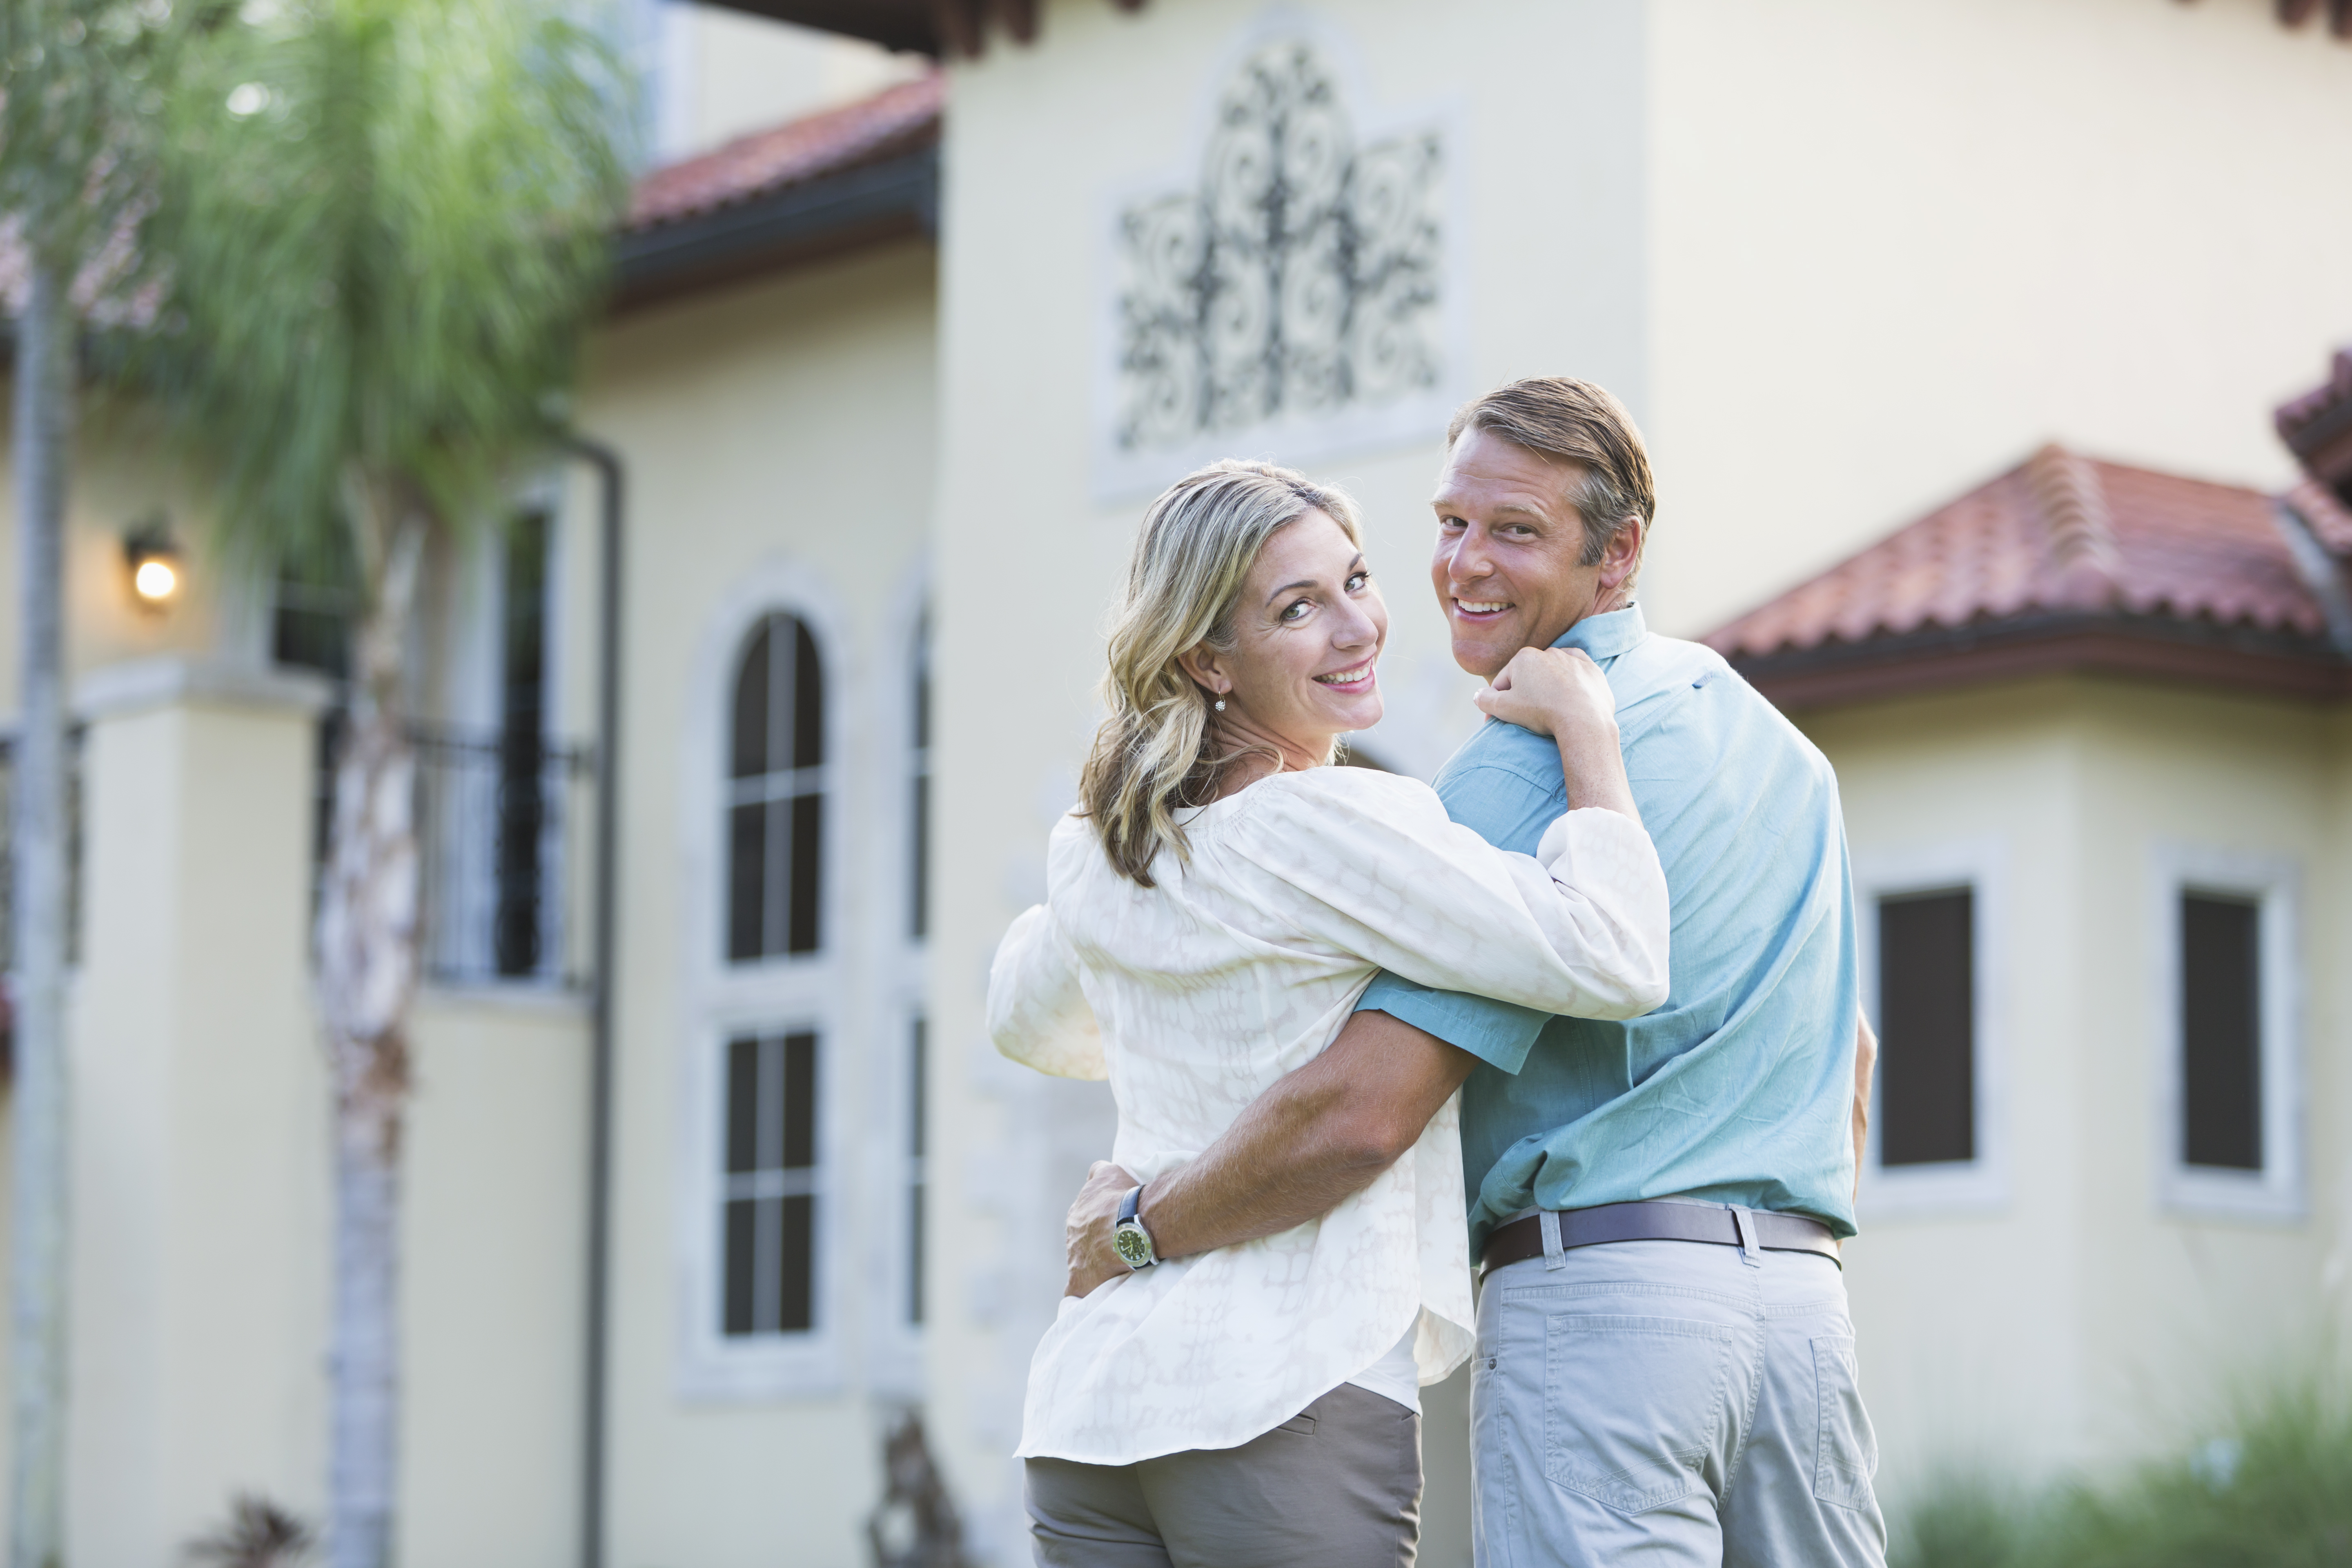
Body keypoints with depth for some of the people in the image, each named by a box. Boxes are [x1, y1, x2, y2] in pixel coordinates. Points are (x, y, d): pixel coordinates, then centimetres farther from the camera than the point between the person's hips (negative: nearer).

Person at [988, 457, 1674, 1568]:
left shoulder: (1098, 852, 13)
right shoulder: (1332, 826, -12)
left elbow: (1027, 1022, 35)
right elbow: (1613, 961, -16)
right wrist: (1585, 728, -4)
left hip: (1086, 1391, 8)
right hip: (1292, 1402, -8)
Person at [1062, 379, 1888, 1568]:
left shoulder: (1525, 768, -9)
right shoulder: (1778, 742, 19)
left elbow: (1364, 1111, -16)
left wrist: (1137, 1227, -3)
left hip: (1602, 1298, -8)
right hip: (1808, 1302, 8)